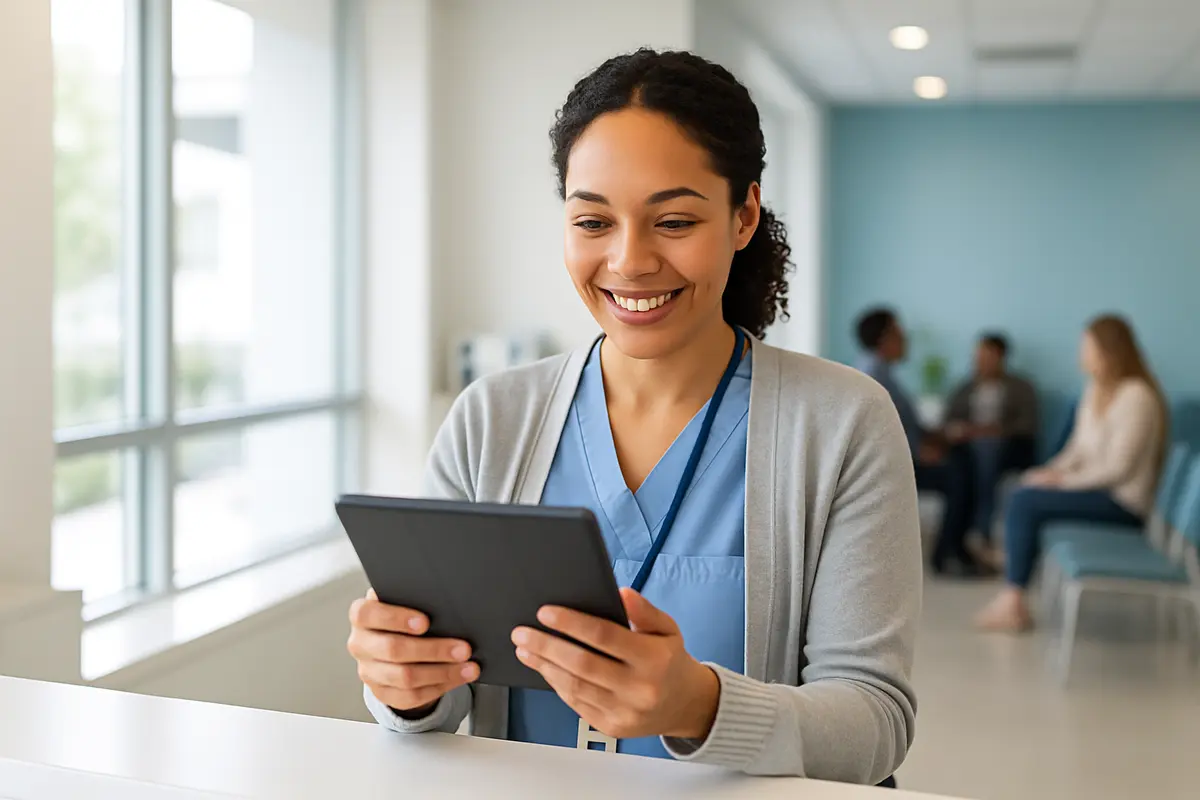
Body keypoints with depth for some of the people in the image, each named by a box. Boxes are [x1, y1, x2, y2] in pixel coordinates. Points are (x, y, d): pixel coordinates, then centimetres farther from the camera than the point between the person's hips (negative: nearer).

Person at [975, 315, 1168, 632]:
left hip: (1124, 502, -9)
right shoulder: (1095, 390, 10)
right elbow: (1079, 447, 15)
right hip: (1097, 486, 9)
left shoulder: (1136, 396, -18)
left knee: (1025, 502, -20)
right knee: (1021, 490, -8)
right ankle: (1011, 603, -15)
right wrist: (1052, 470, -3)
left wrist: (1063, 480, -17)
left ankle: (1012, 602, -14)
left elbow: (1119, 468, -22)